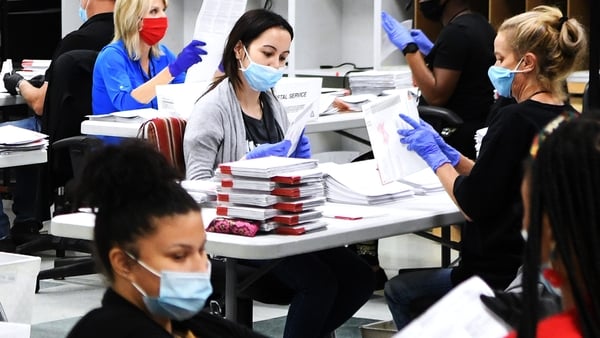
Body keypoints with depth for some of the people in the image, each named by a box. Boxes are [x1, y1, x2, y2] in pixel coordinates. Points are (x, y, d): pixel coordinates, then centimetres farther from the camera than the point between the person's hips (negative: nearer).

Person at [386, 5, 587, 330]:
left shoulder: (514, 120, -22)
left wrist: (434, 156, -4)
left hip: (503, 276, -9)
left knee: (398, 289, 15)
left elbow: (473, 205, -17)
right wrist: (450, 155, 9)